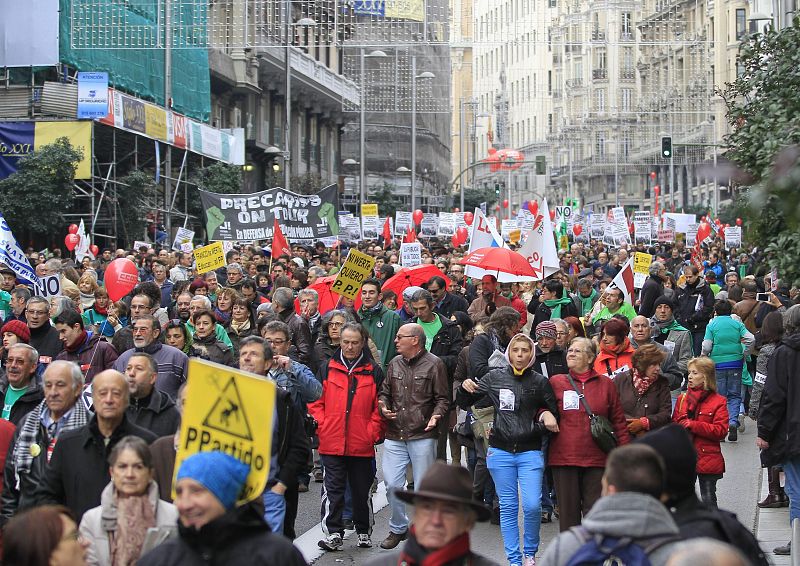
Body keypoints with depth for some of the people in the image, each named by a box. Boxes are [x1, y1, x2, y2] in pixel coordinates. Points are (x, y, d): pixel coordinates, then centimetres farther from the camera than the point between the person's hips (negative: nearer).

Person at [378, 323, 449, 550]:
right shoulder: (395, 363, 12)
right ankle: (398, 528, 18)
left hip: (422, 437, -4)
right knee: (392, 483, 0)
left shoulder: (434, 364, -2)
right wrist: (383, 407, 1)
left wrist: (436, 416, -19)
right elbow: (385, 392, 22)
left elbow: (443, 399, -1)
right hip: (395, 436, 4)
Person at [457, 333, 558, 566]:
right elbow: (464, 402, 11)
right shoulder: (494, 378, 3)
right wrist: (465, 388, -10)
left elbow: (553, 413, 10)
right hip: (500, 452, 1)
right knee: (508, 508, 5)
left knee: (532, 506, -10)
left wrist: (548, 416, -12)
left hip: (530, 452, -1)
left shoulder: (540, 381, 1)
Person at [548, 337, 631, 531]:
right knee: (568, 512, 5)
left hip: (596, 458, 0)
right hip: (564, 457, 0)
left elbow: (618, 421, 9)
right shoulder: (556, 382, 7)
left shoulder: (605, 384, 8)